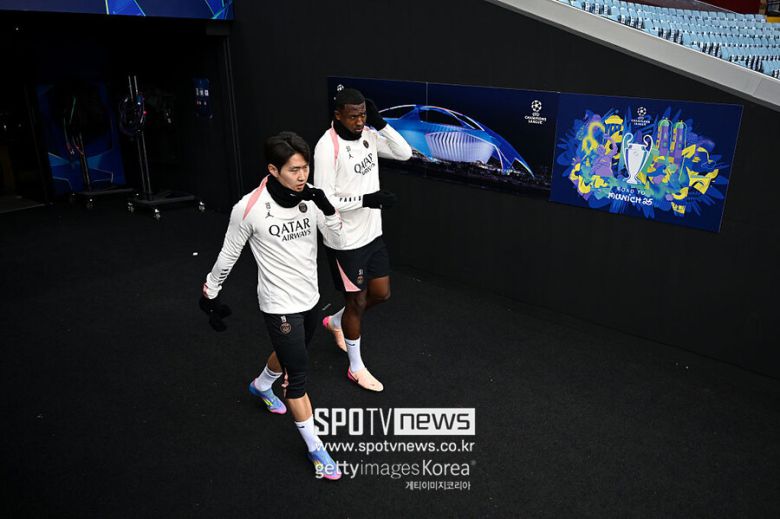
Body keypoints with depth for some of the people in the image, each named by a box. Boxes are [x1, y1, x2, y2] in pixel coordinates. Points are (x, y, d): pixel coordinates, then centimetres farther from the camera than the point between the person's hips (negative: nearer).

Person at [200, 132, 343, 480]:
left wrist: (327, 208, -22)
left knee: (290, 355, 28)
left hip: (310, 298, 6)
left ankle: (261, 386, 60)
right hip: (280, 306, -6)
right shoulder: (249, 208, -21)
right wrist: (210, 294, 3)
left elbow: (336, 238, -4)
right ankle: (316, 450, 16)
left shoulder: (310, 196, -8)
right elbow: (228, 254, -7)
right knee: (298, 375, -1)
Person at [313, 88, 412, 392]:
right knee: (356, 301, 7)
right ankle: (356, 368, 28)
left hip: (372, 233, 7)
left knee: (381, 294, 17)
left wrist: (380, 123, -8)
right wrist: (366, 199, -27)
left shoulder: (367, 135, 1)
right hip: (346, 241, -7)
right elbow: (324, 200, -22)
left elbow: (404, 153, 3)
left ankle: (336, 321, 44)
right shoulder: (327, 147, -21)